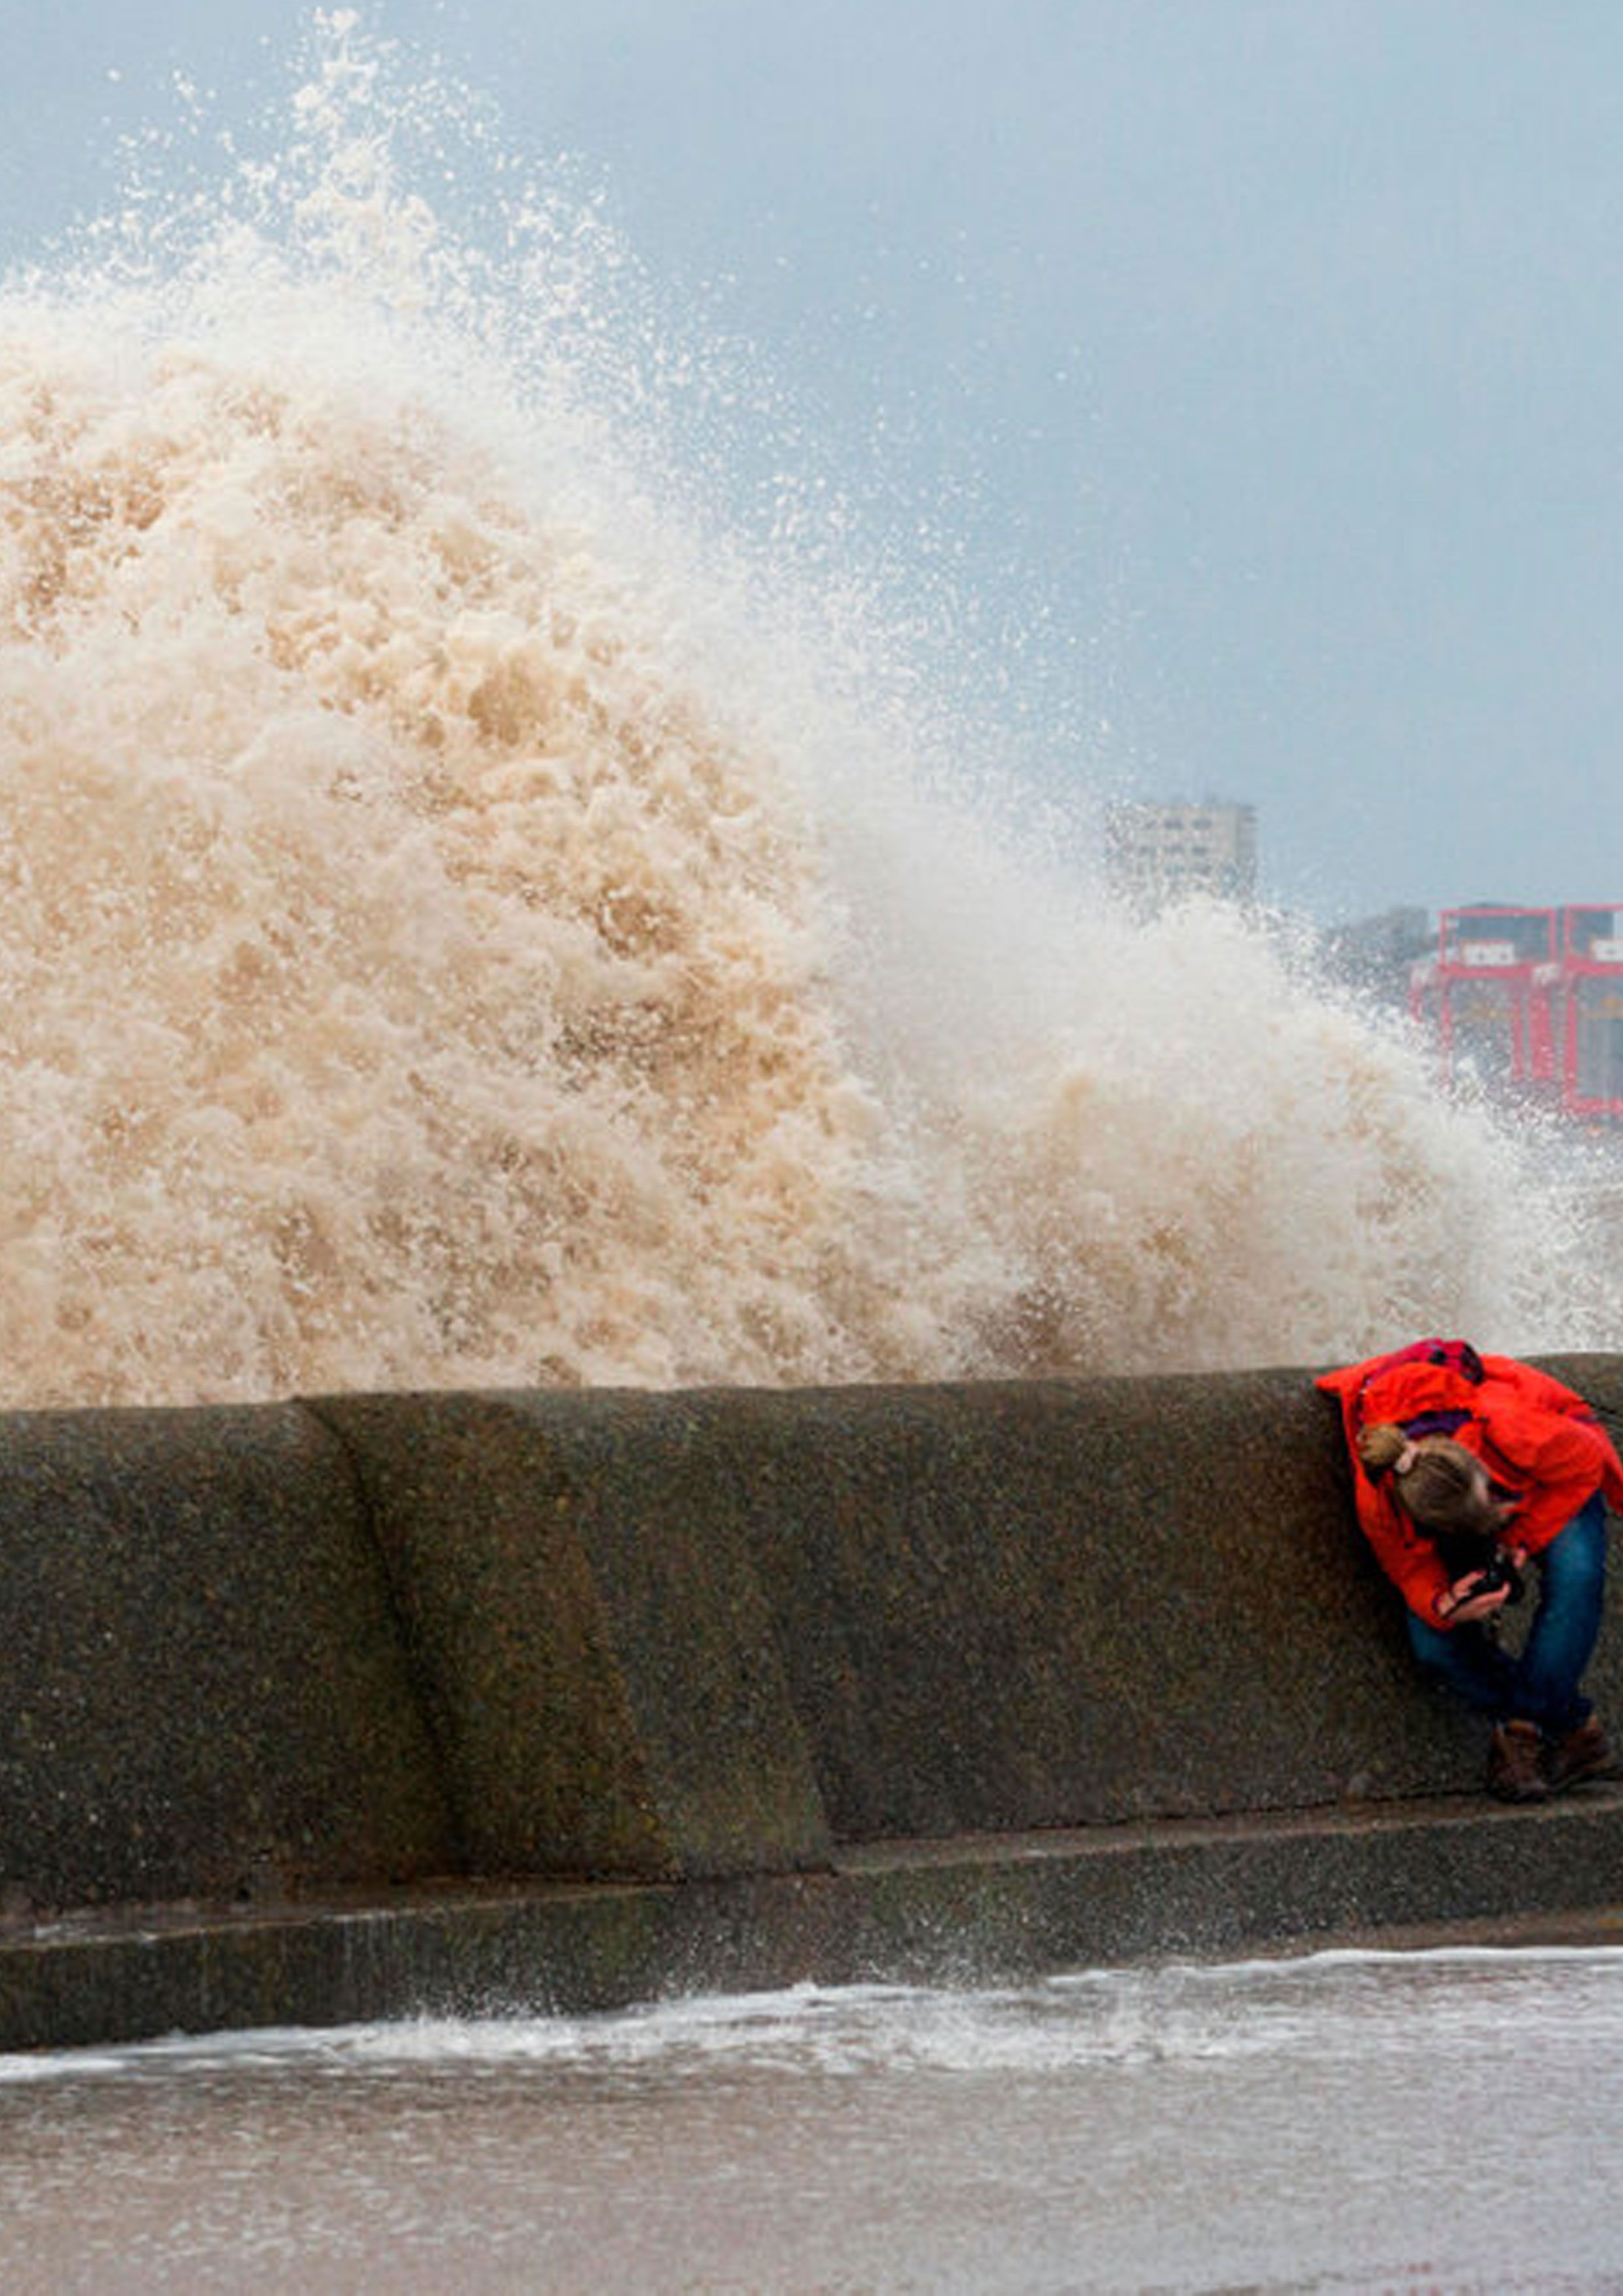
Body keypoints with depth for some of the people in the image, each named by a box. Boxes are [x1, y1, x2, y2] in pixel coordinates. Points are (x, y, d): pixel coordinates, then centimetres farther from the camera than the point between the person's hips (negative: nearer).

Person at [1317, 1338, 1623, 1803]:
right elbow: (1412, 1571, -16)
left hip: (1554, 1485, -2)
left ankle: (1524, 1723, -24)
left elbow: (1586, 1462, -22)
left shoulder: (1505, 1429, -42)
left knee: (1574, 1573, -34)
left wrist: (1524, 1538, -28)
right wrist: (1442, 1606, -40)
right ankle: (1573, 1729, -16)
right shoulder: (1377, 1502, -35)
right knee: (1434, 1643, -21)